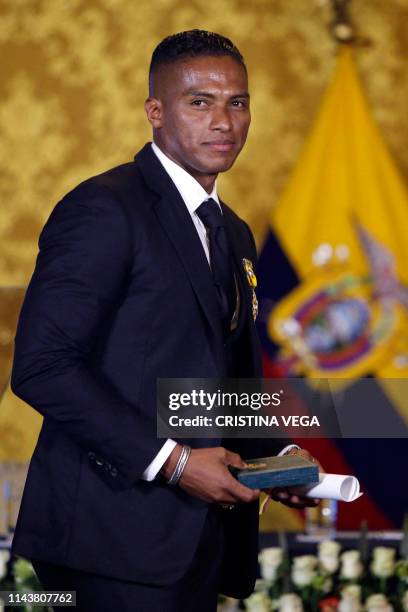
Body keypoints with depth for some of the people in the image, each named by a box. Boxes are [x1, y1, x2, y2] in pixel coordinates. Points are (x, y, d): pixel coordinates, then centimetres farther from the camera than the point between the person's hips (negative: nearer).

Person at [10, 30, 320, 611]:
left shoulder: (233, 233, 19)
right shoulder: (104, 209, -9)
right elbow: (41, 367, -17)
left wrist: (277, 455, 6)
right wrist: (170, 461, -18)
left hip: (198, 535, 8)